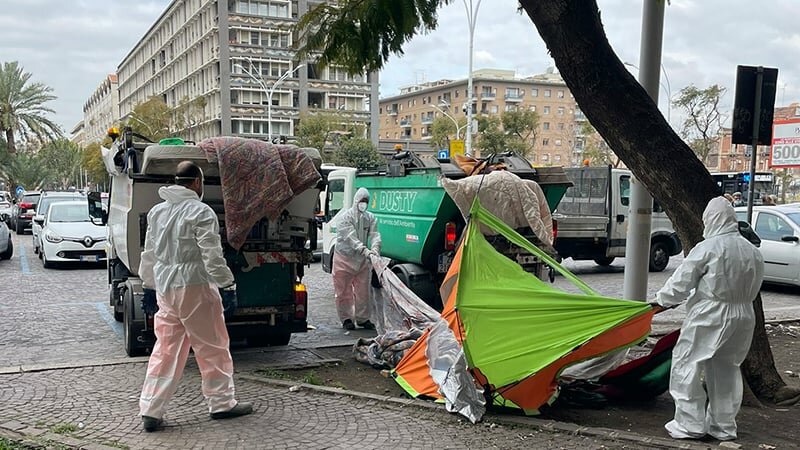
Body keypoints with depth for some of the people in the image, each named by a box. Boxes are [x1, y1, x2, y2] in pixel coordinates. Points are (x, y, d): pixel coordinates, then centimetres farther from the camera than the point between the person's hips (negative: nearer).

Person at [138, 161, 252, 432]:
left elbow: (149, 253, 18)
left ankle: (150, 411, 10)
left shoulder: (157, 211, 10)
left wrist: (150, 282, 29)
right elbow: (211, 254, -16)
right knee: (212, 347, 6)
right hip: (194, 288, -7)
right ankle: (221, 403, 16)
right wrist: (227, 281, -4)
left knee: (165, 349, 11)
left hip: (165, 288, 7)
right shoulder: (201, 212, -13)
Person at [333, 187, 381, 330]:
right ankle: (347, 319, 15)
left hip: (362, 260, 4)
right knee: (344, 291, 3)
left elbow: (375, 235, -10)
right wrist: (364, 250, -38)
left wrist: (375, 248, -32)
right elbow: (350, 238, -25)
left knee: (363, 291, 8)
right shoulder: (344, 217, -13)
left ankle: (363, 318, 20)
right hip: (344, 258, -4)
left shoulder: (370, 218, 3)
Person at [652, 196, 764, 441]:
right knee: (727, 370, 17)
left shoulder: (708, 248, -14)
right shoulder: (753, 251, 6)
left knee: (688, 366, 5)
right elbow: (753, 288, 15)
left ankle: (690, 423, 7)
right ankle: (724, 426, 25)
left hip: (709, 318, -7)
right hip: (742, 317, 7)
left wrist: (662, 300, 7)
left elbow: (681, 281, -9)